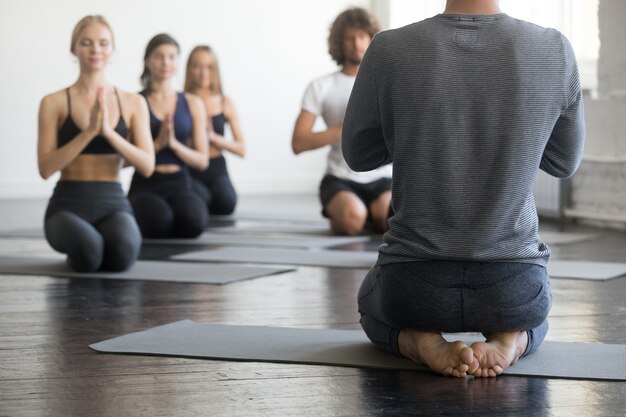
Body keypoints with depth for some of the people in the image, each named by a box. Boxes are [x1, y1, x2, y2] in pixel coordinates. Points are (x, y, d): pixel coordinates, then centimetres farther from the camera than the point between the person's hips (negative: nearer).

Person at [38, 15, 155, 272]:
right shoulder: (53, 103, 0)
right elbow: (46, 168, -7)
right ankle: (78, 248, 5)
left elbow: (147, 166, -2)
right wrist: (89, 131, -18)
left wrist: (108, 131, -17)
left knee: (122, 254, -34)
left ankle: (102, 241, 6)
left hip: (113, 203, 2)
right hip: (68, 204, -1)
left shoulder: (133, 103, 6)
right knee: (88, 252, -36)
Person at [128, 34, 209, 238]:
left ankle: (173, 214, 7)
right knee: (159, 222, -34)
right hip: (145, 185, -2)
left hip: (179, 185, 2)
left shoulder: (193, 104, 8)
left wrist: (174, 144, -12)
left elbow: (202, 161, 5)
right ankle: (137, 219, 4)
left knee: (192, 223, -30)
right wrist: (158, 143, -18)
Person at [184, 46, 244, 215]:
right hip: (189, 170, -2)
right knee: (201, 199, -33)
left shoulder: (225, 103, 8)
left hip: (216, 169, 2)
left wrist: (213, 137, -11)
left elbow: (241, 149, 4)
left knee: (226, 202, -29)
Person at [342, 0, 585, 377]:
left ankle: (418, 340, 1)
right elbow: (564, 162, 5)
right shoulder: (554, 52, -11)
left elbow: (359, 154, 3)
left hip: (416, 284, 0)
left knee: (377, 309, 37)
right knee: (530, 318, 39)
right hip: (511, 286, 1)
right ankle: (511, 341, 2)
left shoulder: (390, 51, -14)